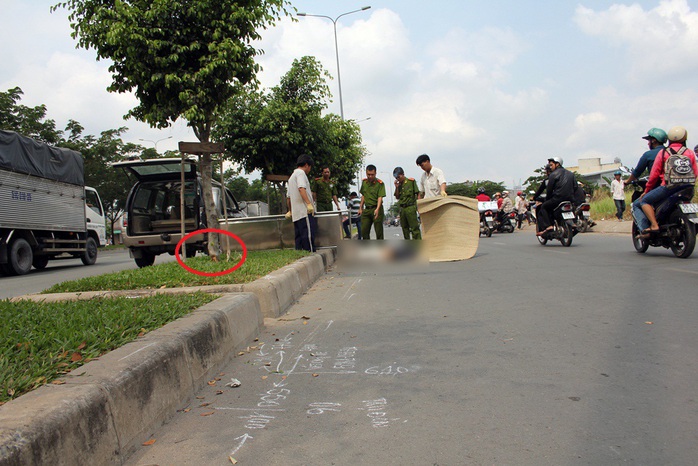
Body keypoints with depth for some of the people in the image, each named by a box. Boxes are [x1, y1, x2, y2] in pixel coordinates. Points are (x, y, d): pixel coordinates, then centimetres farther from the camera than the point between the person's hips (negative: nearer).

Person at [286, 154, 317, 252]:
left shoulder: (291, 176, 27)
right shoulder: (300, 172, -2)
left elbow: (288, 197, 30)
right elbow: (301, 188, -19)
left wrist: (290, 211, 40)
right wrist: (309, 203, -27)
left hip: (296, 213, 10)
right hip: (305, 211, -9)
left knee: (299, 238, 6)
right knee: (309, 236, -13)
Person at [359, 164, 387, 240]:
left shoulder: (380, 183, -9)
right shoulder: (364, 182, 9)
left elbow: (380, 197, -17)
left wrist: (377, 209, -31)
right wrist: (361, 208, 16)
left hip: (376, 209, -5)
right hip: (366, 209, 6)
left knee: (379, 231, -2)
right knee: (364, 231, 6)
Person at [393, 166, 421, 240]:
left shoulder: (411, 181, -2)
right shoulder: (398, 184, 11)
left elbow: (417, 194, -2)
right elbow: (397, 197, 12)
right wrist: (397, 187, -1)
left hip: (410, 207, -6)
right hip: (402, 208, 6)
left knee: (414, 228, -8)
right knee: (405, 228, 11)